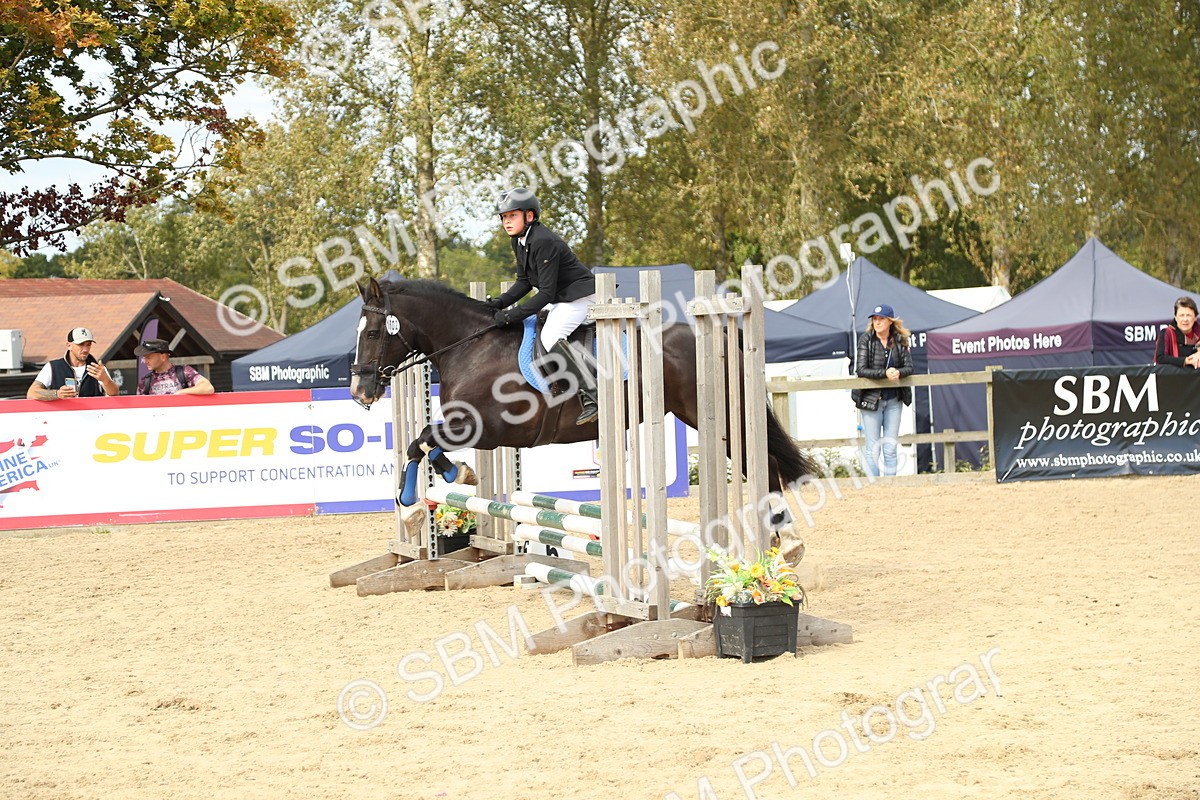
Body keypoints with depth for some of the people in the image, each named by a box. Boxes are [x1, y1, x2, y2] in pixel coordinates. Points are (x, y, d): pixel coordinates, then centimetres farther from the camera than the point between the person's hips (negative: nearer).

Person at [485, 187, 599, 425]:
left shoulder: (543, 242, -25)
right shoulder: (519, 241, 5)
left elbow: (546, 292, -26)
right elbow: (524, 282, 11)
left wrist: (512, 315, -29)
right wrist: (501, 302, -4)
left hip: (580, 295, -11)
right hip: (560, 297, 11)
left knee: (550, 336, -26)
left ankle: (593, 397, -30)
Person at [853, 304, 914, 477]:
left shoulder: (900, 341, 1)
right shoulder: (866, 339, -6)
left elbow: (909, 367, -2)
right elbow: (861, 370, -13)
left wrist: (898, 372, -24)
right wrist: (885, 373, -26)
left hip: (893, 400, 3)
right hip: (871, 399, -3)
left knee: (891, 448, 7)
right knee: (872, 449, -1)